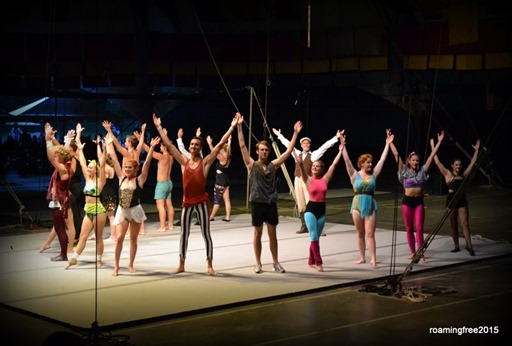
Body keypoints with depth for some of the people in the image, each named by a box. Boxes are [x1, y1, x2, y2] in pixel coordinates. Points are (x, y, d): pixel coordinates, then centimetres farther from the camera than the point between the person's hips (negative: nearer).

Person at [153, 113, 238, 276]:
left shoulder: (205, 162, -4)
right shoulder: (184, 162, 4)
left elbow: (220, 144, -8)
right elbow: (169, 145, 6)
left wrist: (232, 127, -11)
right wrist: (159, 127, 7)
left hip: (202, 201, -3)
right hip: (187, 202, 3)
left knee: (206, 234, 1)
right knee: (184, 234, 10)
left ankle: (210, 266, 7)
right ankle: (181, 265, 19)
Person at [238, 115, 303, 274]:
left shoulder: (273, 165, 5)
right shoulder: (252, 165, -1)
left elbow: (288, 150, 4)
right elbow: (242, 146, -8)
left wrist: (295, 133, 2)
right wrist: (239, 126, -13)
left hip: (271, 203, 2)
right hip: (257, 202, -2)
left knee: (272, 234, 7)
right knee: (258, 233, 6)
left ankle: (275, 262, 17)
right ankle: (258, 264, 15)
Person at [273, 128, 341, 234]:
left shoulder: (313, 154, 2)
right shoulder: (297, 153, 15)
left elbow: (325, 146, -3)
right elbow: (288, 144, 25)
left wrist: (336, 138, -9)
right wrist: (279, 135, 34)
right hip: (298, 180, 5)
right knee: (301, 205, 8)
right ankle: (304, 227, 16)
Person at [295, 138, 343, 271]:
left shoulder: (325, 179, 3)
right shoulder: (308, 180, -3)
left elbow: (334, 164, 3)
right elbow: (301, 164, -14)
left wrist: (340, 151, 2)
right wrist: (294, 151, -23)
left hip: (322, 210, 3)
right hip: (310, 209, -3)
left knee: (316, 238, 12)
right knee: (314, 237, -11)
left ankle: (311, 261, 24)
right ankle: (318, 262, -8)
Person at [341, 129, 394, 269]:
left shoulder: (373, 174, 5)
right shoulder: (355, 175, 1)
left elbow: (382, 159, 5)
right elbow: (347, 160, -6)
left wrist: (387, 144, 4)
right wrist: (343, 145, -14)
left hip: (371, 205, 0)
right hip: (357, 205, 0)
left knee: (370, 233, -5)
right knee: (360, 233, 9)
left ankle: (373, 259, -8)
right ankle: (362, 257, 19)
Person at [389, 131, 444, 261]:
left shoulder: (422, 171, 1)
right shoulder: (404, 171, -2)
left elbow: (432, 155, 1)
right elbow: (396, 155, -4)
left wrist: (439, 142, 0)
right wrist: (390, 142, -7)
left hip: (419, 201, 0)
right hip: (407, 201, 0)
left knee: (419, 228, -7)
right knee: (409, 228, 6)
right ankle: (413, 252, 16)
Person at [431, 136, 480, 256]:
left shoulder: (464, 175, 8)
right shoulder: (448, 174, 0)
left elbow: (472, 162, 13)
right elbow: (437, 162, -4)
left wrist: (476, 150, 12)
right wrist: (433, 147, -7)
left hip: (462, 201, 2)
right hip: (451, 201, -1)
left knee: (465, 223, -9)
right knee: (453, 225, 6)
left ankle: (469, 245, -18)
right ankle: (456, 246, 16)